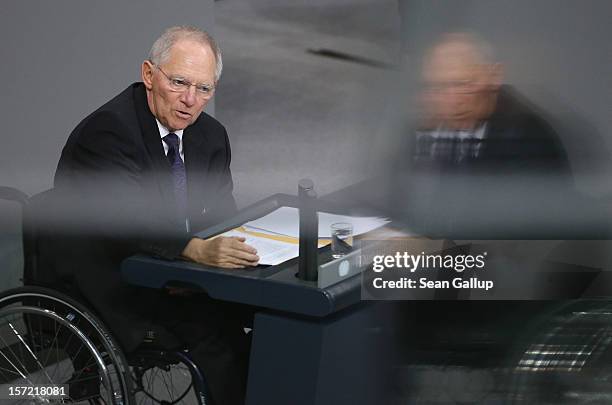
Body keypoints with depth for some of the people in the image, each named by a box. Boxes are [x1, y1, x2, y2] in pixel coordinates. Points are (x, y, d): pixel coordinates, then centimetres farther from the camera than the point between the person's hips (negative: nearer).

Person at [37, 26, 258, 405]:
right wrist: (198, 250, -47)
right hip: (107, 282, -7)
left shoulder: (212, 135, 5)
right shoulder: (107, 129, -19)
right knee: (217, 333, -25)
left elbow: (221, 213, 3)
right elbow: (129, 219, -32)